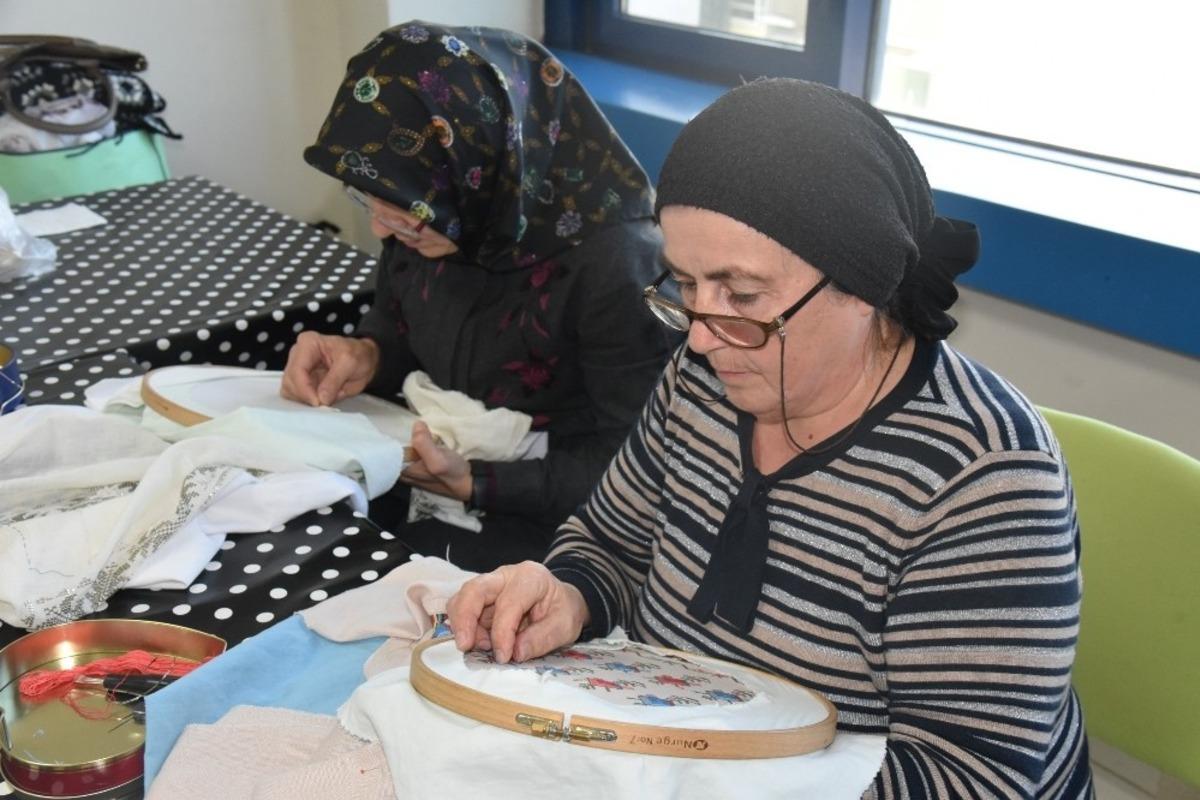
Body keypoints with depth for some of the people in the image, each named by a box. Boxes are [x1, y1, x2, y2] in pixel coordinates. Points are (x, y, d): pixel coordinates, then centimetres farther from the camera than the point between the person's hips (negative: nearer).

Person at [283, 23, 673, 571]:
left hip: (545, 513, -6)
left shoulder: (613, 262, -29)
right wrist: (366, 356, -10)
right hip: (429, 459, 6)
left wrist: (475, 485, -27)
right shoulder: (424, 209, -10)